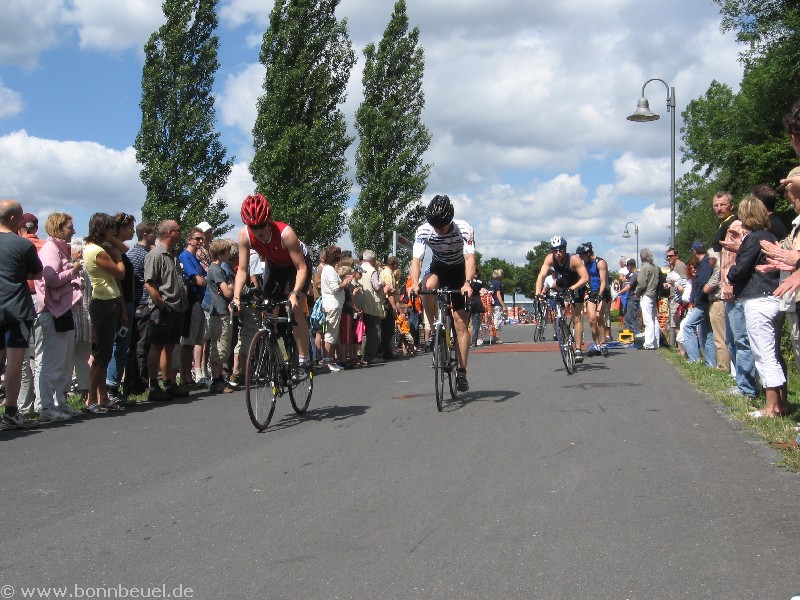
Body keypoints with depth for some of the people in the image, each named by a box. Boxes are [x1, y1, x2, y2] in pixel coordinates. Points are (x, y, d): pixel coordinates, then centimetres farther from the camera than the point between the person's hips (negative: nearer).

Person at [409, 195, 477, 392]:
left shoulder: (464, 229, -28)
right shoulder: (423, 231, -24)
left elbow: (470, 258, -36)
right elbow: (416, 259, -30)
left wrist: (467, 283, -54)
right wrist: (415, 283, -50)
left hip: (459, 271, -1)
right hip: (438, 268, 1)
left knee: (460, 321, -9)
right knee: (427, 286, -36)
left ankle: (461, 371, -2)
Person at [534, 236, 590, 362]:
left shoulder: (574, 259, -35)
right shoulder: (550, 259, -26)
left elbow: (585, 278, -42)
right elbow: (541, 275, -32)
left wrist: (573, 288, -57)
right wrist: (538, 292, -49)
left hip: (576, 287, -6)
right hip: (562, 285, 6)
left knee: (576, 318, -11)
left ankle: (578, 350, -9)